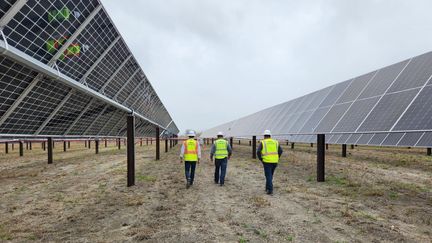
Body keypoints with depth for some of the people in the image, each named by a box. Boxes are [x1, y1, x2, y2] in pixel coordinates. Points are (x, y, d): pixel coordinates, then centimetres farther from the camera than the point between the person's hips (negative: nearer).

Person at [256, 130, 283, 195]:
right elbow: (280, 151, 1)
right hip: (274, 162, 4)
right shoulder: (275, 142, 12)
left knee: (268, 176, 0)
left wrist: (261, 159, 1)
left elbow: (258, 152, -11)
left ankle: (270, 190, -7)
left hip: (267, 161, -4)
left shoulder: (262, 142, 1)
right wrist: (276, 159, 8)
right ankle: (267, 188, 28)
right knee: (270, 175, 20)